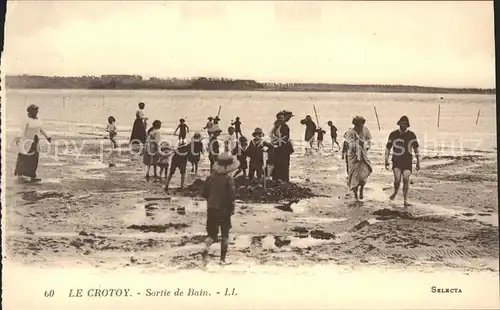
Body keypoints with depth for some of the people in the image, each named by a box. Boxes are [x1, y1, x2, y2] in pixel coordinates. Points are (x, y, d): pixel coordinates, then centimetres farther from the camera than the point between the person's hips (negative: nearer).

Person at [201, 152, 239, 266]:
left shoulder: (211, 176, -2)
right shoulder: (228, 179, -16)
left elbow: (204, 193, 3)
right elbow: (232, 196, -18)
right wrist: (231, 208, -2)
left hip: (211, 209, 4)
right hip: (224, 210, -4)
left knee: (212, 233, 14)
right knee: (225, 235, 11)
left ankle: (206, 249, -13)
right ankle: (223, 258, 15)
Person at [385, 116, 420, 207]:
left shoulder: (411, 135, 4)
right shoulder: (393, 134, 3)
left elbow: (416, 149, 9)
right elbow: (388, 148, 8)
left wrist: (418, 162, 7)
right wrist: (386, 161, 0)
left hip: (408, 161, 0)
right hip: (396, 160, 0)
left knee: (406, 179, -11)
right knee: (397, 179, -15)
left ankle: (405, 200, -2)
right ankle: (395, 191, 16)